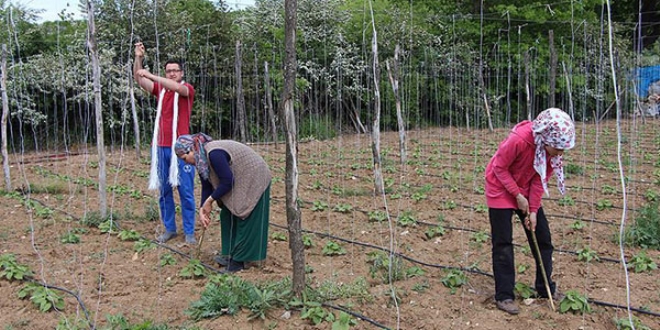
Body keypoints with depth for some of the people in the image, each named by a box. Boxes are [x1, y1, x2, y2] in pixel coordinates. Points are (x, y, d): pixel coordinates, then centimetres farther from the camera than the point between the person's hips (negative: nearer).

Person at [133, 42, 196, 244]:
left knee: (186, 191, -1)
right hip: (161, 147, 4)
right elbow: (139, 79, 3)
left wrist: (151, 75, -22)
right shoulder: (160, 89, 12)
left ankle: (189, 232, 8)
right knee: (164, 191, 8)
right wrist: (138, 58, -11)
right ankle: (169, 229, 19)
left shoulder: (187, 89, 2)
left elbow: (177, 87, -20)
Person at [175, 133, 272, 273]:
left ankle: (239, 261, 2)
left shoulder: (214, 154, -30)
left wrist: (210, 200, -19)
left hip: (254, 181, -10)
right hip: (240, 183, 10)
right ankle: (231, 255, 20)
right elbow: (206, 187, 3)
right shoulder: (201, 159, 0)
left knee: (245, 220, -5)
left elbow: (227, 181, -28)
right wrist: (202, 209, -7)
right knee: (228, 216, 11)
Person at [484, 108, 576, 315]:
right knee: (503, 243, -5)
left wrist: (533, 210, -10)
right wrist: (518, 196, -20)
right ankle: (504, 296, 4)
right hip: (501, 189, -6)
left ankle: (546, 288, 21)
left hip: (526, 190, 6)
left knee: (542, 237, 7)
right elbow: (499, 168, -21)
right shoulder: (518, 140, -34)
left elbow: (540, 178, -7)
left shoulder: (552, 148, -16)